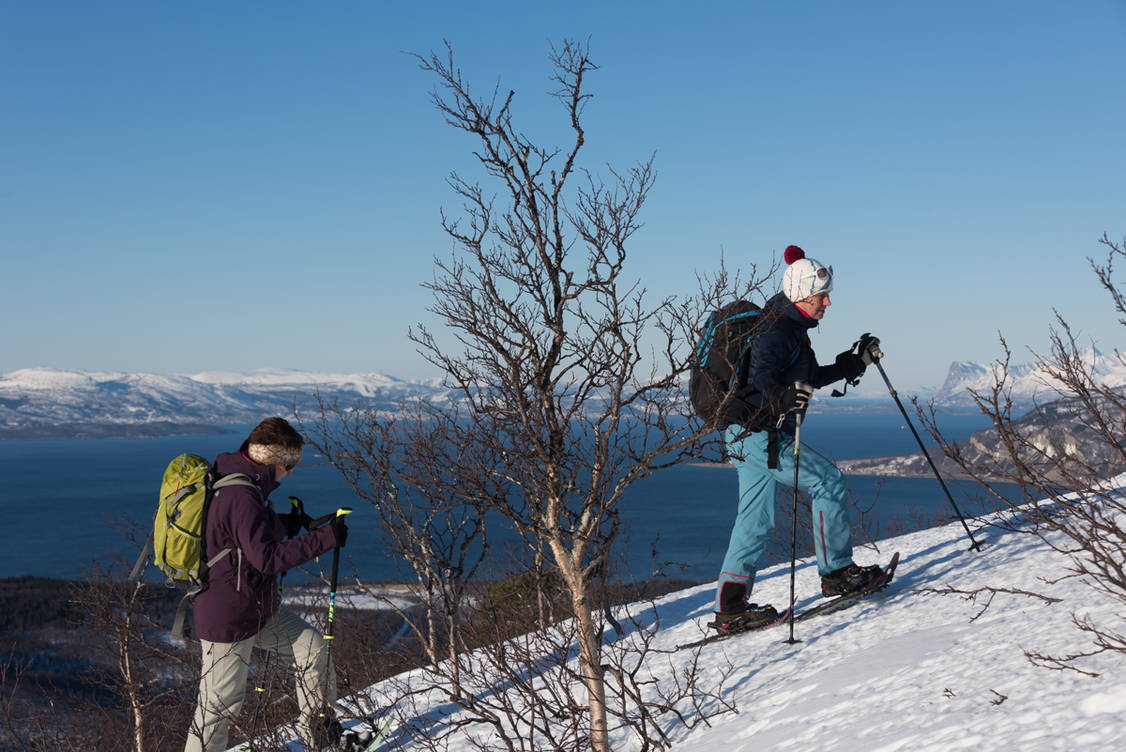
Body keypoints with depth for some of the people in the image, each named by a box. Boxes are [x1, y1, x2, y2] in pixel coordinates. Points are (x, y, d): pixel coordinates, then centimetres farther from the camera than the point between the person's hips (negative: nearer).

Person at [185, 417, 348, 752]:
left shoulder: (243, 485, 5)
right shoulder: (241, 497, -27)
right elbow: (267, 558, -31)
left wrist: (291, 522, 4)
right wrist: (325, 538, -29)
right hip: (228, 618, -10)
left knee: (312, 647, 13)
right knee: (222, 700, 2)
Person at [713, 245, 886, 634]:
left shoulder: (793, 328, 16)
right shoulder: (777, 330, -15)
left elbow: (811, 377, 27)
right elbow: (762, 375, -30)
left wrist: (858, 361, 25)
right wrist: (783, 397, -49)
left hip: (750, 437, 10)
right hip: (759, 436, -10)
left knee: (755, 521, 10)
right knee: (829, 482, -6)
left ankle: (730, 608, 12)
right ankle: (837, 572, 3)